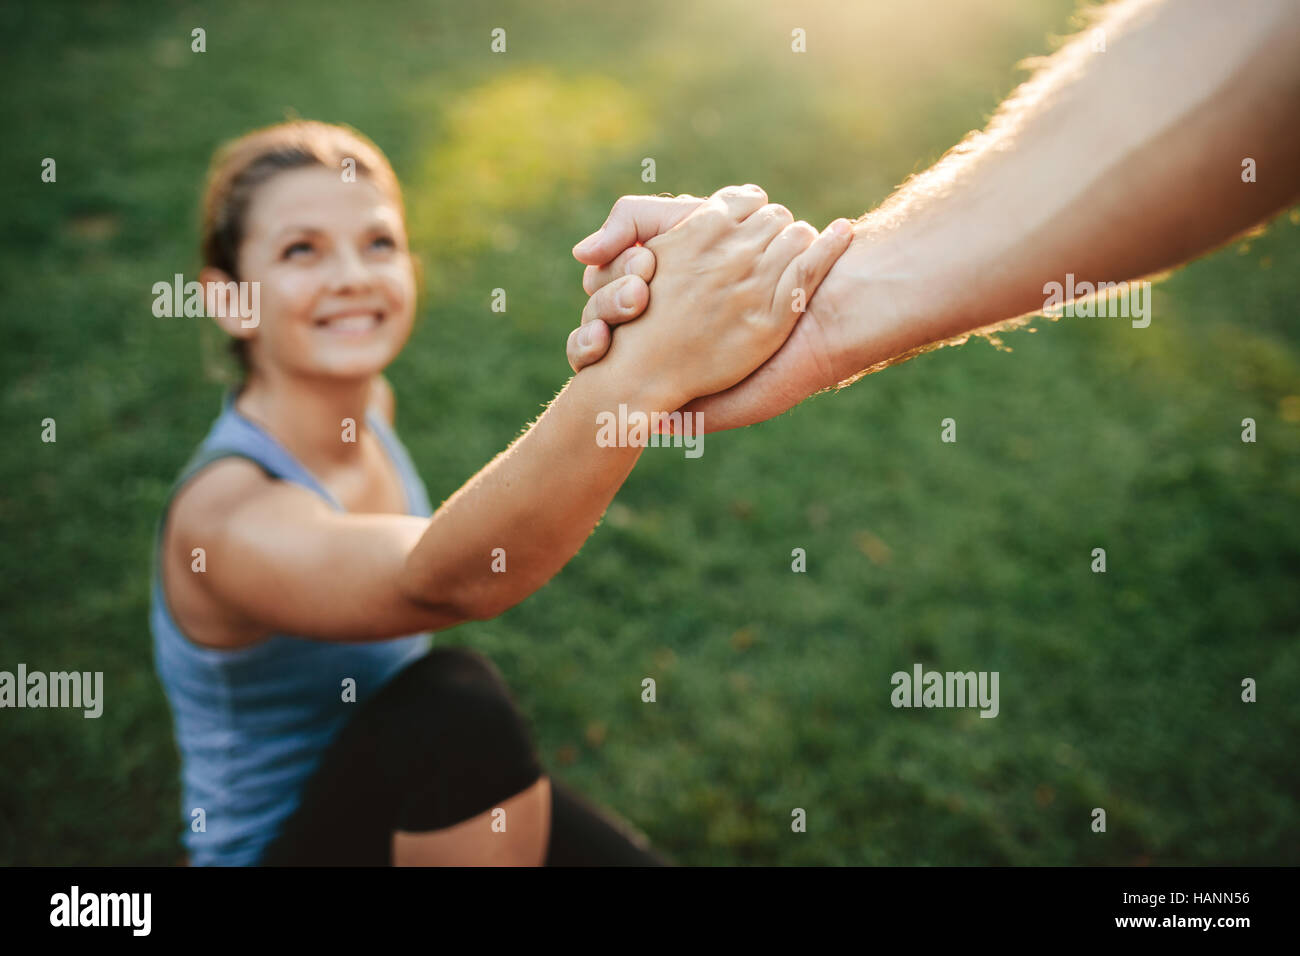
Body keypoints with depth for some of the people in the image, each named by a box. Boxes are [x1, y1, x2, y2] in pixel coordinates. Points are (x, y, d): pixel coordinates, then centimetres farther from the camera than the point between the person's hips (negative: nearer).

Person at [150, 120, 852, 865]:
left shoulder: (370, 406, -3)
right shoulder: (228, 516, -26)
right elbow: (452, 579, -46)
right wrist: (650, 371, -60)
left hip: (406, 796, 6)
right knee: (454, 702, -32)